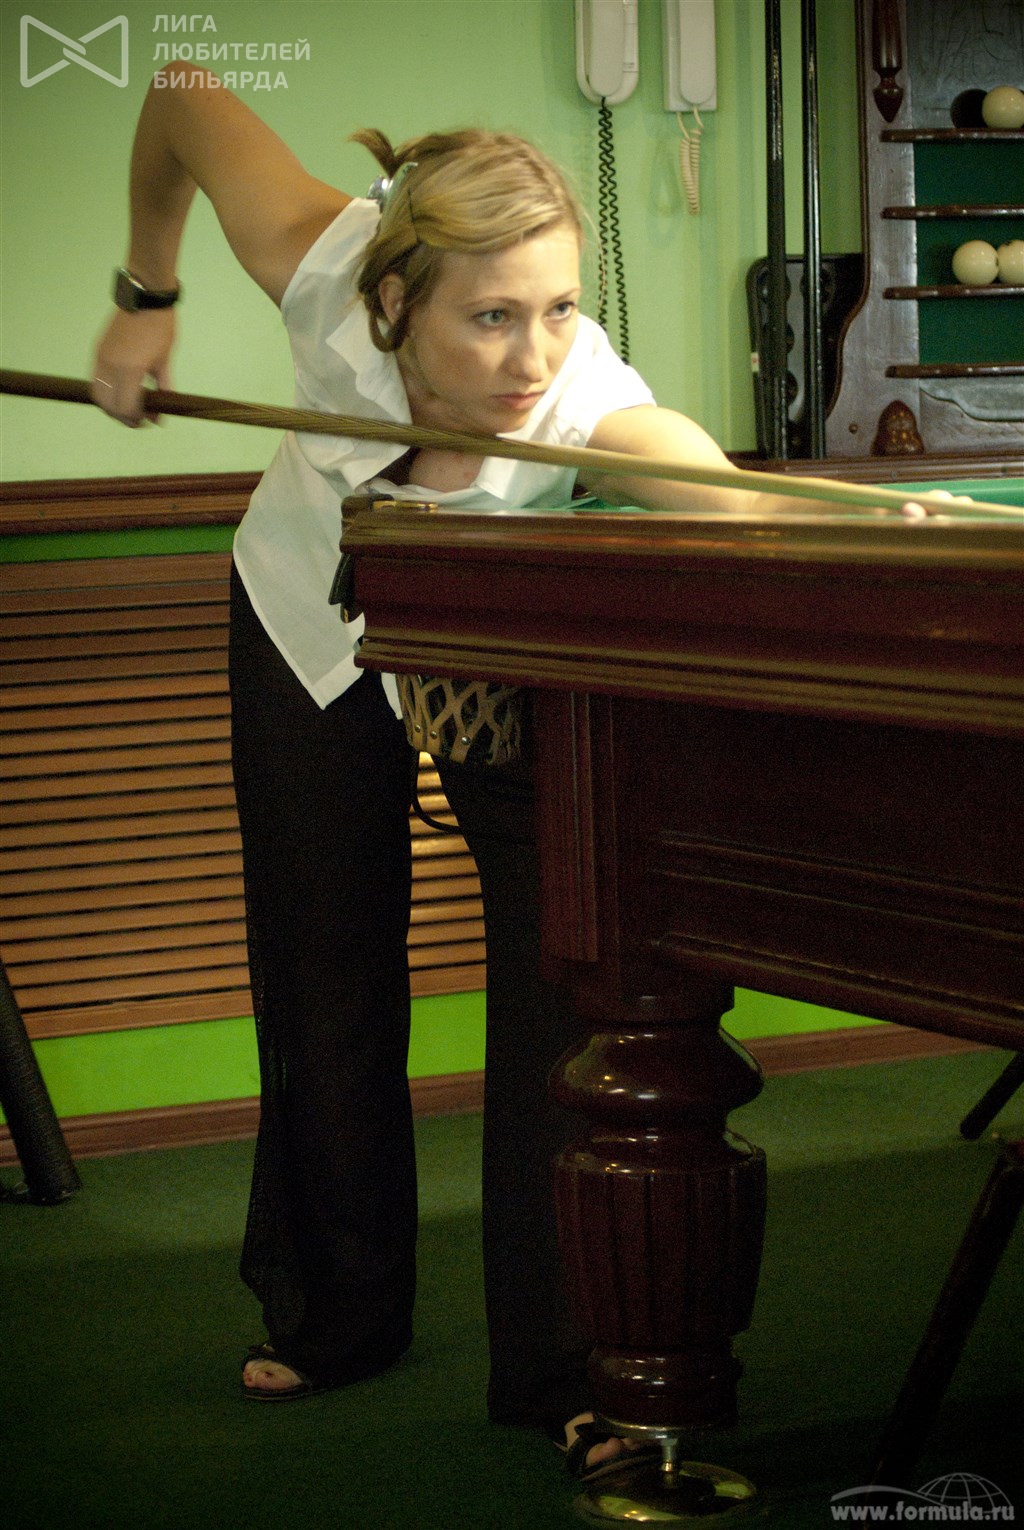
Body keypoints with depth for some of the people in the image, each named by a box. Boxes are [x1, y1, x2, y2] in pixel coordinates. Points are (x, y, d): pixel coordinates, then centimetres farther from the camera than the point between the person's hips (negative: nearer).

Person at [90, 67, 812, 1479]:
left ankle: (567, 1369, -3)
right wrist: (144, 298, -7)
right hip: (311, 611, 2)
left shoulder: (588, 404, -42)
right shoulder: (324, 266, -36)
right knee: (324, 974, 9)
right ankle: (337, 1313, 27)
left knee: (565, 958, -14)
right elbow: (187, 100, -16)